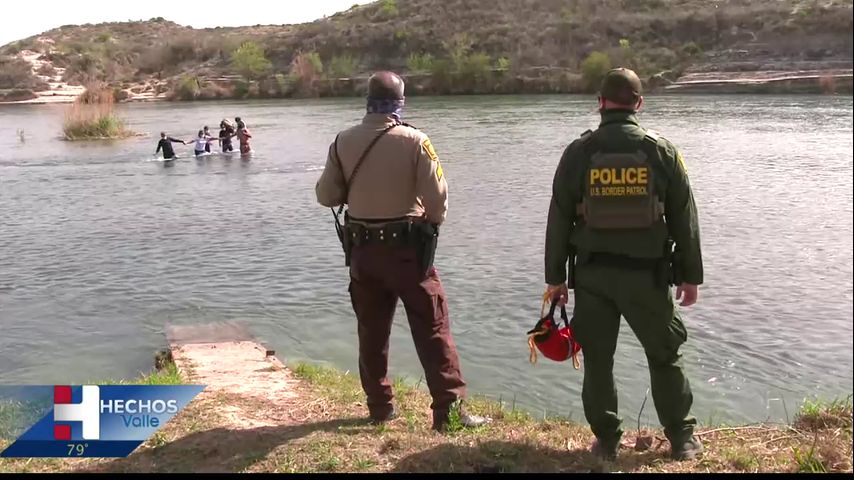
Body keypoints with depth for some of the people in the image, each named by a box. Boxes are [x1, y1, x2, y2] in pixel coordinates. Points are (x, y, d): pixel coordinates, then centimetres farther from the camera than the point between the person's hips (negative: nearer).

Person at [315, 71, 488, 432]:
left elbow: (326, 195, 3)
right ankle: (449, 407, 1)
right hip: (407, 247, -4)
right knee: (432, 329, 2)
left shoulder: (343, 142, -1)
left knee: (372, 330, 15)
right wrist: (433, 222, 8)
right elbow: (438, 196, -13)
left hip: (362, 250, 4)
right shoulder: (413, 141, -11)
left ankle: (380, 406, 22)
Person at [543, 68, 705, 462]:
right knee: (664, 356, 13)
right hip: (647, 273, 0)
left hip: (592, 274, 0)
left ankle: (606, 440, 17)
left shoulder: (578, 152, -2)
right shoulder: (661, 150, -2)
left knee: (597, 360, 11)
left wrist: (556, 276, 8)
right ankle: (682, 439, 18)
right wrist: (690, 275, 9)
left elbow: (559, 219, 0)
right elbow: (684, 218, 1)